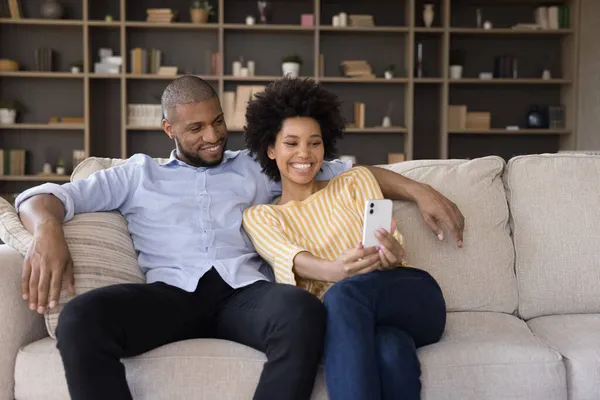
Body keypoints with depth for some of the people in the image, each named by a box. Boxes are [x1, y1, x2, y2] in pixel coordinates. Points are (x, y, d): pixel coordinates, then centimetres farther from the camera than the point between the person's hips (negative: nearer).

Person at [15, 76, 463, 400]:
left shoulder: (256, 167, 25)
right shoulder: (140, 173, 22)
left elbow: (345, 171, 24)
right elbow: (46, 195, 15)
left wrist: (418, 190, 11)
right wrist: (47, 230, -11)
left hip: (244, 291, 1)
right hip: (172, 292, 0)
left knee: (303, 310, -36)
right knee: (80, 319, -32)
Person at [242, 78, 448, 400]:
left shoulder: (355, 180, 17)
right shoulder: (258, 216, 14)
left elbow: (389, 239, 2)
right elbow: (287, 257, -9)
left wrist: (391, 253, -26)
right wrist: (331, 270, -33)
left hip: (413, 297, 1)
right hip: (337, 315, -1)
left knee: (346, 293, -36)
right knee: (389, 348, -39)